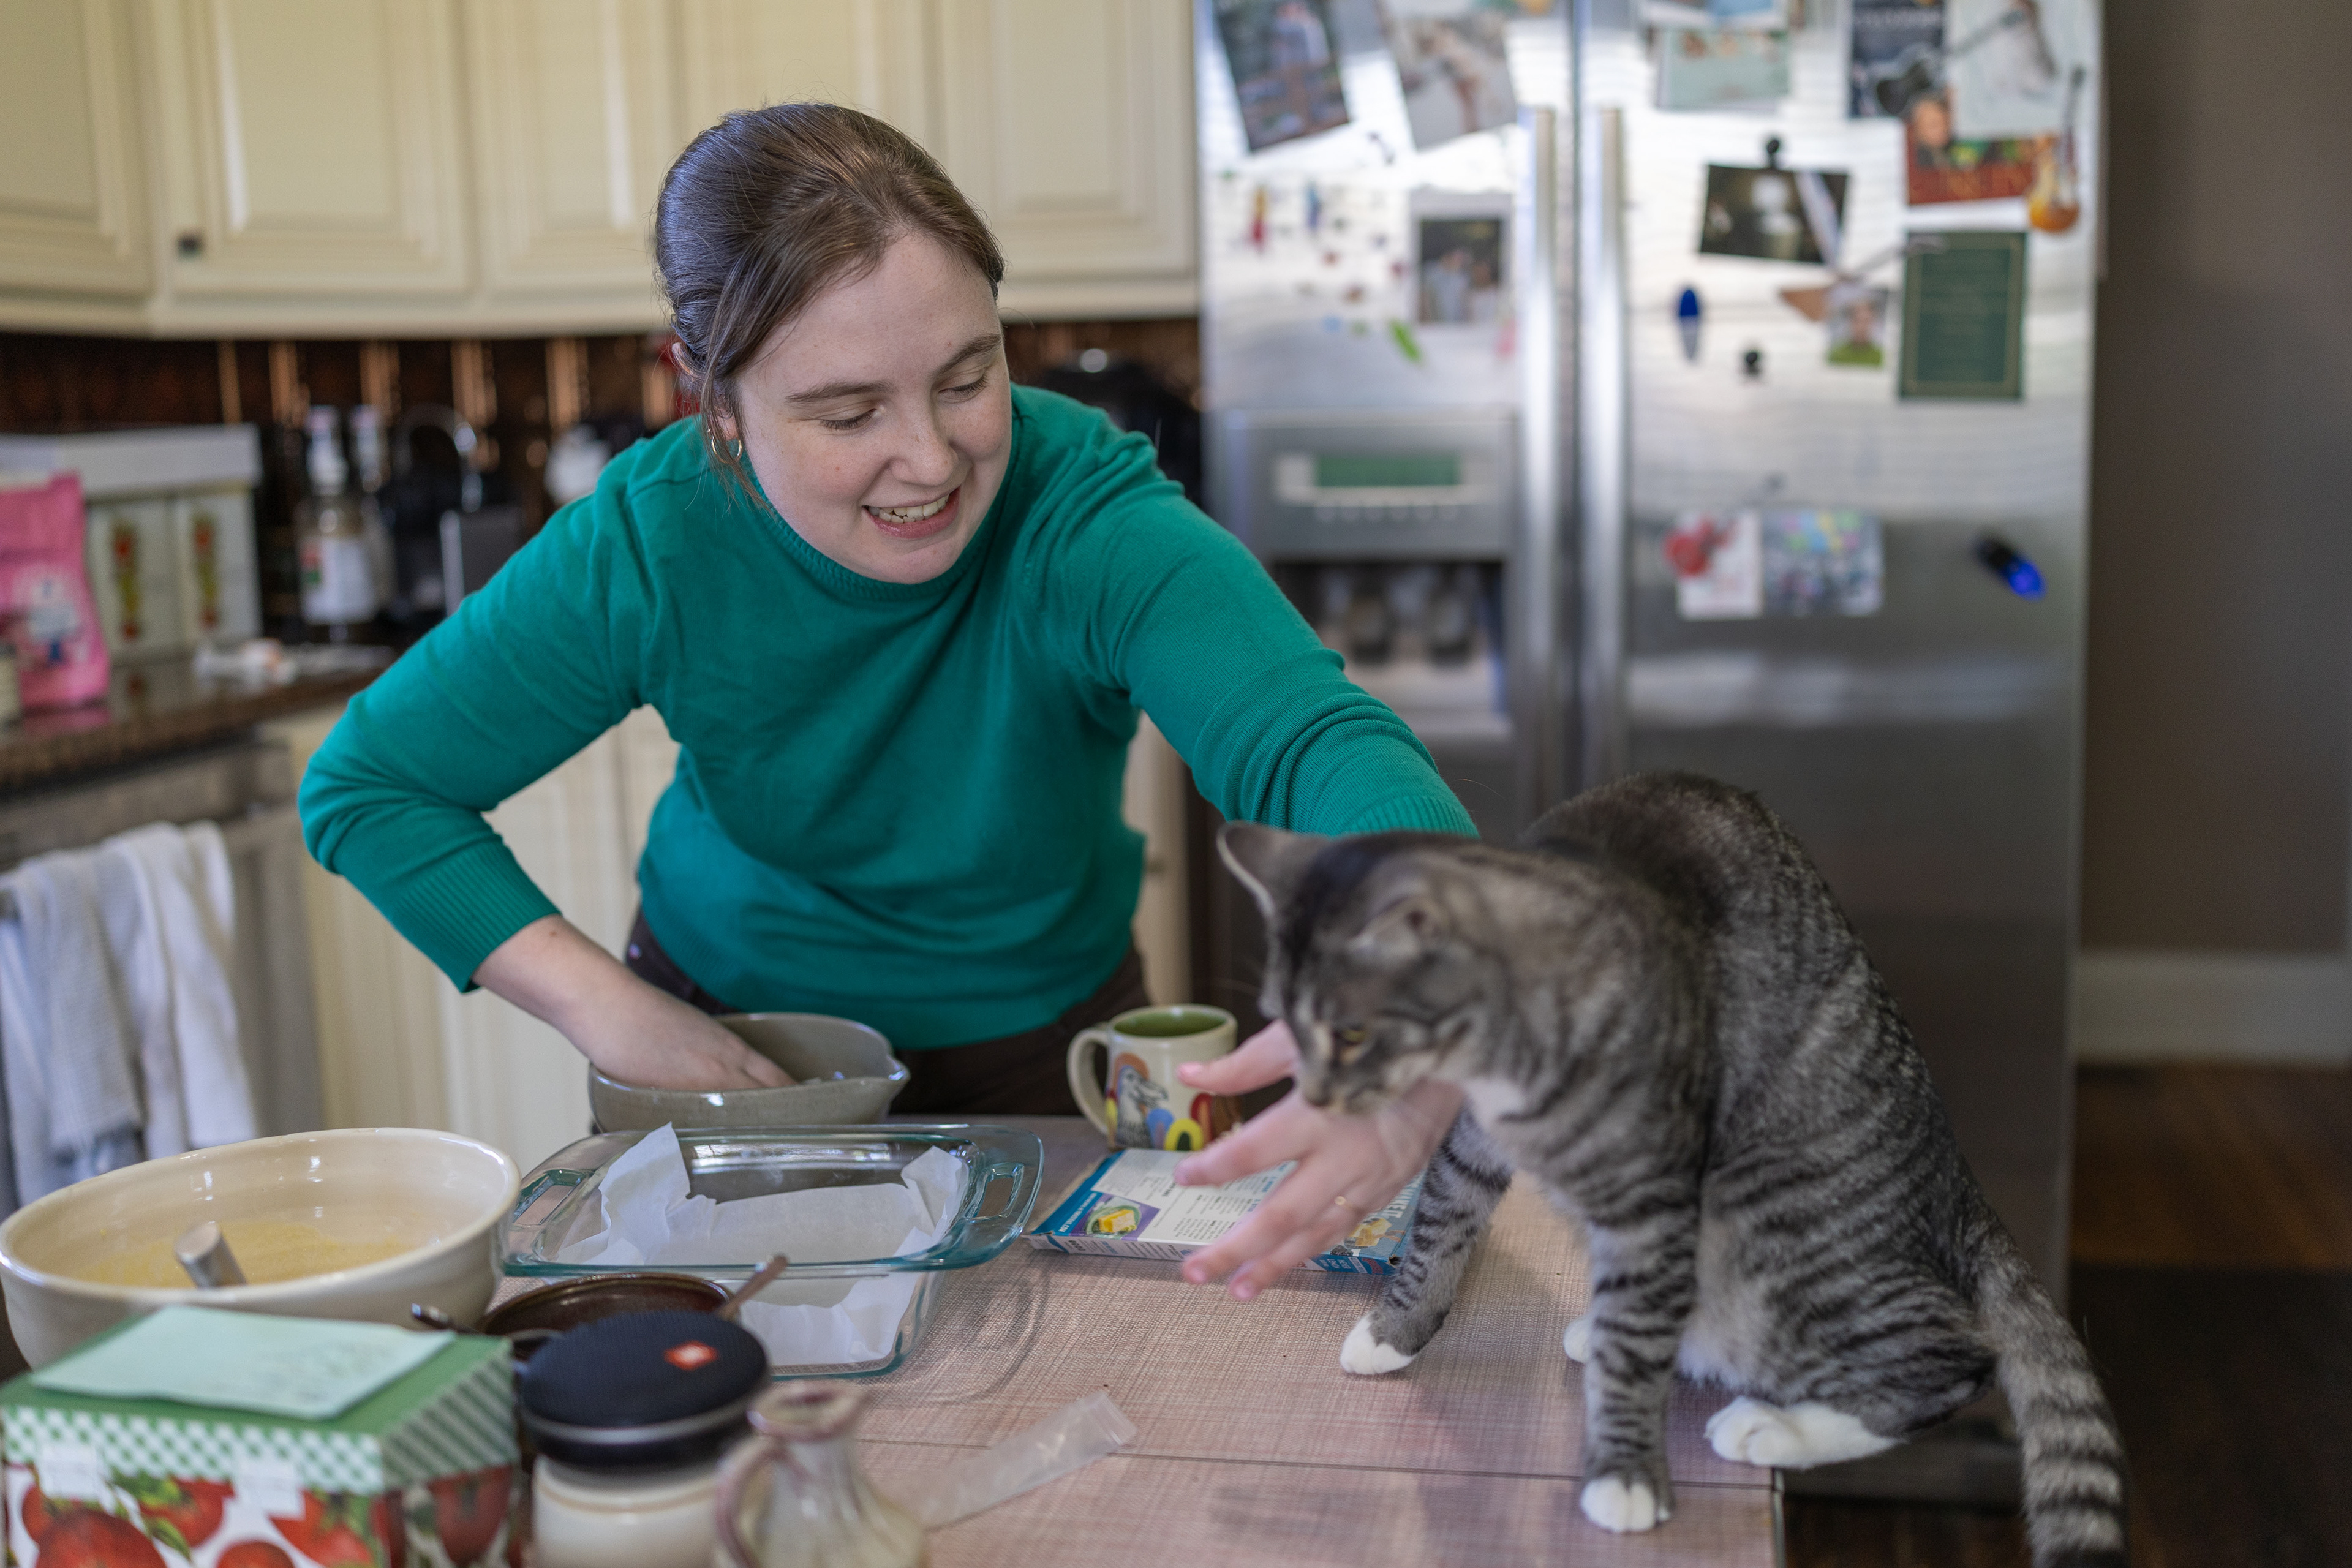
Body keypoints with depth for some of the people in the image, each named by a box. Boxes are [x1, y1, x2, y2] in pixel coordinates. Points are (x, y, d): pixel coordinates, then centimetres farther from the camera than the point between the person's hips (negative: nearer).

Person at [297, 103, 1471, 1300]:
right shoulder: (649, 544, -25)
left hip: (1040, 1048, -1)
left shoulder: (1089, 517, -32)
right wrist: (614, 1014, -23)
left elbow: (1314, 740, -48)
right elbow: (366, 785, -14)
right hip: (729, 1034, 1)